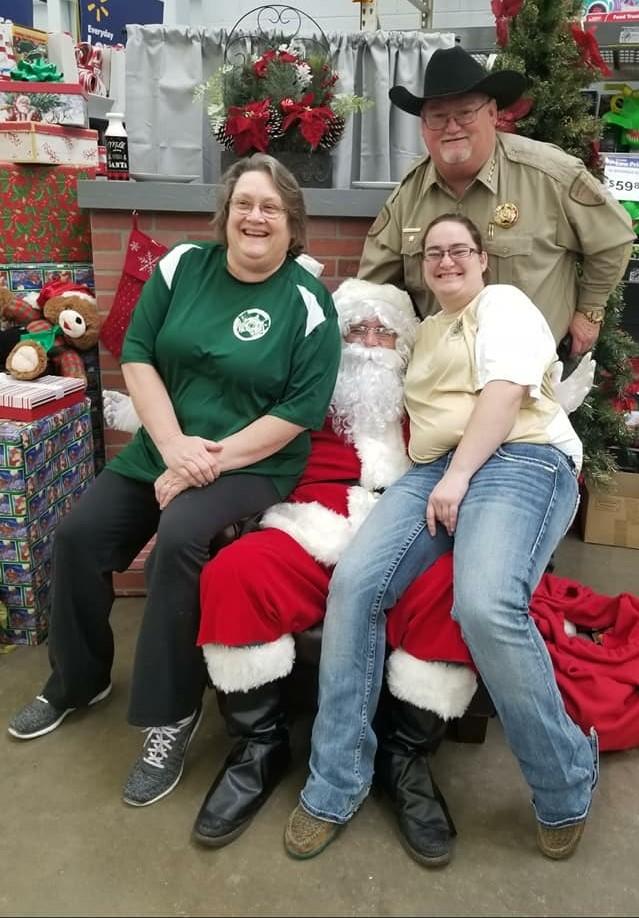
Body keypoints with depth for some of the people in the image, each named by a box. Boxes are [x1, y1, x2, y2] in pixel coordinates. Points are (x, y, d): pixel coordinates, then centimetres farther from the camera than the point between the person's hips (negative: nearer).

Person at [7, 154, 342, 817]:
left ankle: (170, 714, -12)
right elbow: (137, 356, 1)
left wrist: (213, 461, -18)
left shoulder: (308, 303, -8)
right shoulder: (183, 266, 3)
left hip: (254, 464, -5)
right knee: (78, 534, -8)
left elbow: (301, 410, -13)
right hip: (162, 448, 5)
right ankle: (77, 680, 18)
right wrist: (174, 446, -12)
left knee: (180, 537, -31)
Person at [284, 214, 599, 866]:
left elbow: (504, 391, -7)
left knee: (487, 605, -33)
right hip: (434, 471, 6)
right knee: (354, 582, -19)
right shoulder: (425, 331, 32)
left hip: (520, 461, -6)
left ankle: (565, 785, -9)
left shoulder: (503, 303, 9)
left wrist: (459, 476, -17)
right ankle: (335, 783, -10)